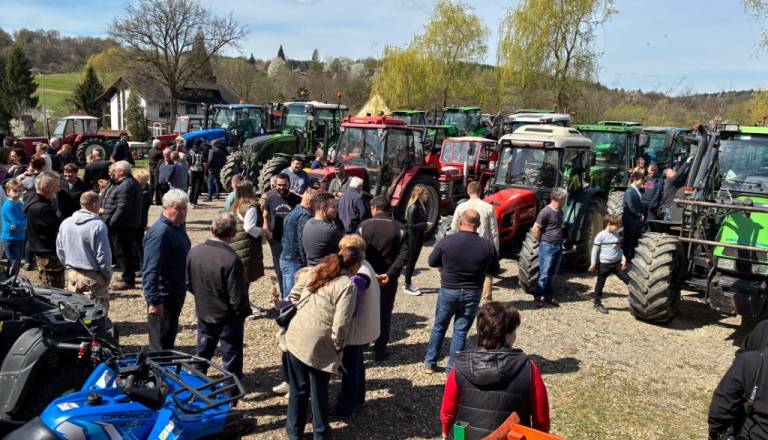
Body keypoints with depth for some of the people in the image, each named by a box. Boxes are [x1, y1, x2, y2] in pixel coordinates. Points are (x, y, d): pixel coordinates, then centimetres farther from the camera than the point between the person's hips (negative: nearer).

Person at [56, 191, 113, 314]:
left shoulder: (65, 223, 2)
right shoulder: (98, 226, -18)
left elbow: (60, 251, 11)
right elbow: (104, 255, -15)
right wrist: (108, 275, -3)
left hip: (72, 275, 6)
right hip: (93, 277, -6)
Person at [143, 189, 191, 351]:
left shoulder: (178, 226, 7)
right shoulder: (159, 233, -23)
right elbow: (151, 271, -27)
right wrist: (154, 301, -30)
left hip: (177, 293, 9)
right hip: (163, 297, -9)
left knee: (170, 338, 22)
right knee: (160, 345, 2)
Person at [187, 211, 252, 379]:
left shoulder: (194, 252, -11)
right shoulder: (231, 259, -29)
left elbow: (189, 284, 2)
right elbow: (237, 297, -24)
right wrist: (245, 312, -4)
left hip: (203, 314, 5)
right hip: (229, 319, -5)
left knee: (202, 354, 25)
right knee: (231, 360, 13)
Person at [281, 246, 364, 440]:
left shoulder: (313, 271, 5)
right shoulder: (347, 285, -14)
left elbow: (293, 297, 11)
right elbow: (340, 326, -18)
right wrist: (339, 346, -1)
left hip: (295, 337, 5)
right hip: (318, 345, -5)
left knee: (298, 389, 19)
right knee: (319, 393, 15)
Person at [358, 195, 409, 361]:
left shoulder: (365, 225, -7)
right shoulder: (399, 228, -5)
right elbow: (404, 255, -14)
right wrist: (389, 273, -17)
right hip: (388, 279, 0)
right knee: (384, 313, 11)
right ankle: (380, 351, 15)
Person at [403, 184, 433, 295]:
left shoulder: (420, 206, 8)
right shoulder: (413, 207, -20)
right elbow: (411, 225, -24)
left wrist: (426, 226, 2)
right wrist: (425, 224, -20)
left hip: (418, 237, 9)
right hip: (413, 237, -9)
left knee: (413, 260, 15)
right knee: (411, 260, 0)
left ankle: (408, 284, 26)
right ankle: (407, 286, 10)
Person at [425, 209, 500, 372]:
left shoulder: (447, 241, -14)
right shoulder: (487, 246, -10)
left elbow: (432, 262, -2)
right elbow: (495, 271, 2)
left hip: (448, 291, 0)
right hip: (472, 293, 0)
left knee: (439, 327, 18)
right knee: (461, 331, 10)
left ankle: (430, 363, 28)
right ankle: (451, 369, 15)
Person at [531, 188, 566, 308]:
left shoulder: (559, 211, 11)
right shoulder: (546, 212, -16)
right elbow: (535, 229, -15)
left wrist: (560, 242, 13)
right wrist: (542, 242, -5)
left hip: (558, 246, 8)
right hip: (547, 247, -8)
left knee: (553, 274, 13)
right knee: (544, 274, -5)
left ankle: (549, 296, 22)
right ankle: (538, 297, 3)